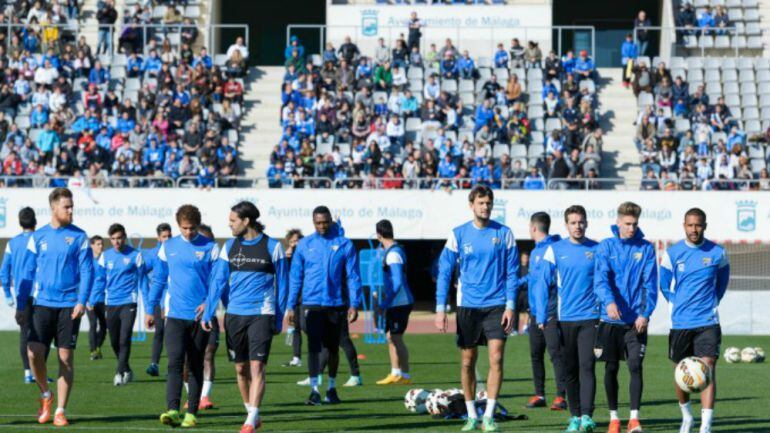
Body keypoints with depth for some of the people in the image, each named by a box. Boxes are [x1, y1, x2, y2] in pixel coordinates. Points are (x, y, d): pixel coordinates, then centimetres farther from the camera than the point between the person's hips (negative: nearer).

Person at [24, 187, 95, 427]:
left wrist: (81, 301, -12)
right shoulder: (38, 237, 7)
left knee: (66, 357, -1)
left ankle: (60, 411, 9)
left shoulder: (79, 236, 2)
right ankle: (45, 395, 14)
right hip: (43, 304, 1)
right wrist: (21, 304, 6)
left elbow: (87, 270, -1)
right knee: (34, 352, -11)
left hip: (69, 306, -1)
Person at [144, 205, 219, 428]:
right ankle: (173, 410, -20)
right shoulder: (168, 247, 8)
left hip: (199, 315, -1)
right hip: (175, 315, 1)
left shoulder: (210, 248, 1)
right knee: (175, 362, -13)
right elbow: (158, 280, 14)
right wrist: (150, 310, 12)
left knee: (196, 366, 6)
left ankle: (191, 413, 12)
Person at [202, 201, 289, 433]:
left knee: (257, 367, -11)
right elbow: (218, 281, 8)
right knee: (241, 368, 10)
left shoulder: (272, 246, -2)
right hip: (235, 314, 4)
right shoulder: (229, 247, 8)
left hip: (261, 313, -4)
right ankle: (253, 414, 26)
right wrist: (208, 314, 0)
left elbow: (282, 284, 4)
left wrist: (279, 318, 3)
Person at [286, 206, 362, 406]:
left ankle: (332, 388, 22)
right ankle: (314, 390, -5)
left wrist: (354, 304, -7)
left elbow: (353, 276, 1)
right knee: (314, 347, -7)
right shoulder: (304, 245, 4)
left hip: (336, 304, 0)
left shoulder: (344, 245, 0)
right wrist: (291, 306, 2)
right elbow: (295, 276, 6)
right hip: (312, 304, 0)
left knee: (333, 348, 10)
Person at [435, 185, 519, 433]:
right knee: (468, 362, 7)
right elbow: (444, 273, 2)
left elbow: (512, 272, 2)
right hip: (467, 306, 1)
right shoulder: (458, 234, 1)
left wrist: (510, 306, -6)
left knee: (496, 359, -10)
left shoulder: (504, 234, 1)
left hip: (496, 306, -1)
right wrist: (440, 309, -5)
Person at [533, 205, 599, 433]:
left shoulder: (597, 250, 2)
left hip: (590, 318, -1)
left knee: (587, 367, -12)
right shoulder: (555, 250, 2)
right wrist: (541, 317, -6)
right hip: (565, 318, 1)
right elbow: (543, 284, 0)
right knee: (570, 370, 8)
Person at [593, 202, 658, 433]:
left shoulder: (646, 248, 3)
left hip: (636, 320, -1)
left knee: (635, 366, -9)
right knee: (611, 368, 7)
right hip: (611, 319, 1)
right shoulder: (605, 247, 1)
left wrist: (645, 313, -13)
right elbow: (600, 279, -12)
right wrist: (609, 301, -30)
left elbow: (650, 284, -1)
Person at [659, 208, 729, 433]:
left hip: (708, 322, -1)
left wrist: (710, 303, 11)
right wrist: (679, 305, 10)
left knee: (708, 369, -14)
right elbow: (665, 285, 12)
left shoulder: (717, 253, -1)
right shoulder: (672, 253, -1)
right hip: (680, 322, 2)